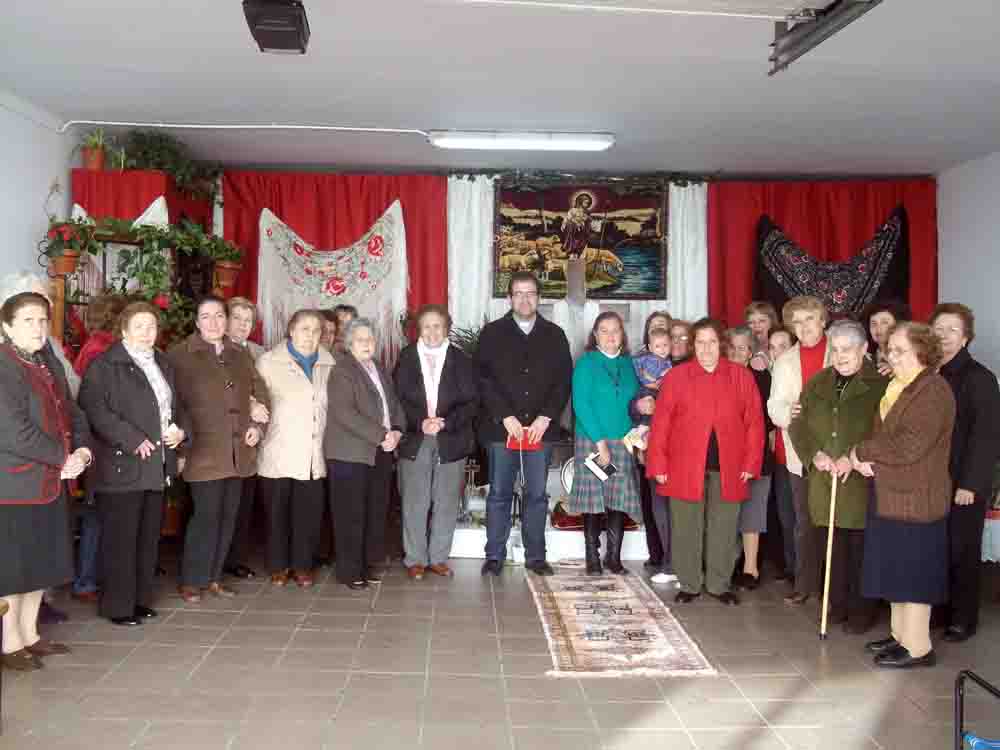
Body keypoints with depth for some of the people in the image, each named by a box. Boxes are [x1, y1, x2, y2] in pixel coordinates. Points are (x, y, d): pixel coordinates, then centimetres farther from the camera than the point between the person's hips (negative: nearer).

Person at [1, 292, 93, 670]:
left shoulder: (50, 366, 12)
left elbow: (72, 413, 13)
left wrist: (82, 450, -6)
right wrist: (63, 458, -15)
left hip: (49, 482, 8)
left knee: (41, 564, 16)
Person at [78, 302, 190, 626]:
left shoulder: (163, 365, 17)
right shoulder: (104, 365, -6)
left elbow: (177, 406, 23)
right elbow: (93, 408, -17)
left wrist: (181, 429, 1)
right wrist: (133, 440, -20)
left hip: (157, 467, 7)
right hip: (122, 466, -7)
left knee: (148, 538, 13)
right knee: (120, 539, 0)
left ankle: (141, 599, 25)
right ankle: (118, 605, 11)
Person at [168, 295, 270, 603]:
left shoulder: (241, 355, 14)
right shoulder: (180, 355, -3)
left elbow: (260, 394, 18)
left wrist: (258, 425, 2)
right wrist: (181, 447, -13)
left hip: (238, 451, 5)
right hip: (204, 451, -5)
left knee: (228, 516, 10)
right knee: (207, 515, -4)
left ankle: (213, 577, 23)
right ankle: (191, 581, 12)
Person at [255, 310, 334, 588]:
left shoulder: (328, 364, 8)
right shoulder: (269, 362, -1)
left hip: (313, 456, 2)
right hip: (278, 455, -2)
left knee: (309, 513, 3)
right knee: (277, 512, 7)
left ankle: (302, 565, 20)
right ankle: (278, 566, 23)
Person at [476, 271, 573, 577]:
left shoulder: (555, 335, 10)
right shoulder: (492, 333, 5)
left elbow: (563, 381, 5)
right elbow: (484, 379, -2)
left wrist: (546, 417, -7)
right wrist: (506, 417, -11)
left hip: (541, 427, 1)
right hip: (501, 427, -1)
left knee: (537, 494, 8)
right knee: (499, 493, 5)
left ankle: (535, 555, 17)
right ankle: (494, 556, 15)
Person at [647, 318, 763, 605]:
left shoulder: (742, 376, 4)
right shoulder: (676, 376, 1)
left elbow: (754, 422, 3)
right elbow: (661, 423, -1)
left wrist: (750, 463, -3)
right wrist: (659, 464, -5)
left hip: (728, 467, 1)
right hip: (685, 466, -1)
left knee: (723, 530, 10)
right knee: (686, 529, 7)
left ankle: (719, 585, 25)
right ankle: (689, 585, 21)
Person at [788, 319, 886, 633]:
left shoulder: (880, 385, -5)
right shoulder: (818, 383, 12)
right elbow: (798, 425, 10)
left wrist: (853, 459, -18)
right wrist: (814, 454, -6)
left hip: (860, 481, -4)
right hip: (822, 480, 4)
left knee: (860, 546, 3)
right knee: (830, 546, 10)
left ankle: (862, 609, 18)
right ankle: (838, 604, 24)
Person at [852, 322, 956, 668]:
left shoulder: (933, 390, -16)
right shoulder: (896, 387, 12)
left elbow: (909, 446, -24)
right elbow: (881, 434, 17)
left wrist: (862, 451, -12)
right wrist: (864, 459, -3)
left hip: (916, 498, -9)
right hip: (889, 494, 9)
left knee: (913, 571, 1)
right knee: (897, 569, 16)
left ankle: (918, 647, 13)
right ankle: (901, 634, 29)